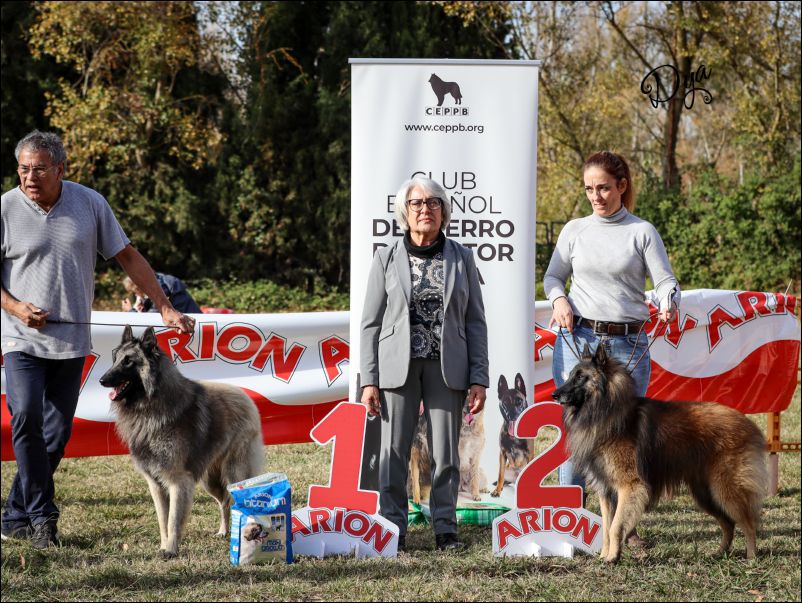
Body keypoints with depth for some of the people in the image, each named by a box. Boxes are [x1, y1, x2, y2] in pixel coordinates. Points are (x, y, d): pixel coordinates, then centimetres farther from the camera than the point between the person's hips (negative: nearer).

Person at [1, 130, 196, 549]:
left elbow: (127, 257, 8)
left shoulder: (90, 204, 1)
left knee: (57, 432, 2)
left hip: (71, 341, 2)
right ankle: (41, 515, -10)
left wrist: (166, 309, 6)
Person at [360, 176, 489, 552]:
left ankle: (445, 528, 11)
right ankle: (393, 528, 6)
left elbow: (475, 321, 6)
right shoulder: (387, 259, 5)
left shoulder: (461, 258, 7)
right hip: (398, 364, -1)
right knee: (394, 449, -1)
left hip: (447, 366, 1)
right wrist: (369, 380, -4)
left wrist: (478, 378, -1)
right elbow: (371, 323, 4)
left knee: (446, 451, 2)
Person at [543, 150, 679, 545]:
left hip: (628, 344, -1)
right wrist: (559, 300, -5)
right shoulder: (575, 231, 8)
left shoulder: (642, 232, 4)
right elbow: (553, 276, 16)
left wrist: (669, 302, -24)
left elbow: (665, 281, -1)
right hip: (578, 340, 1)